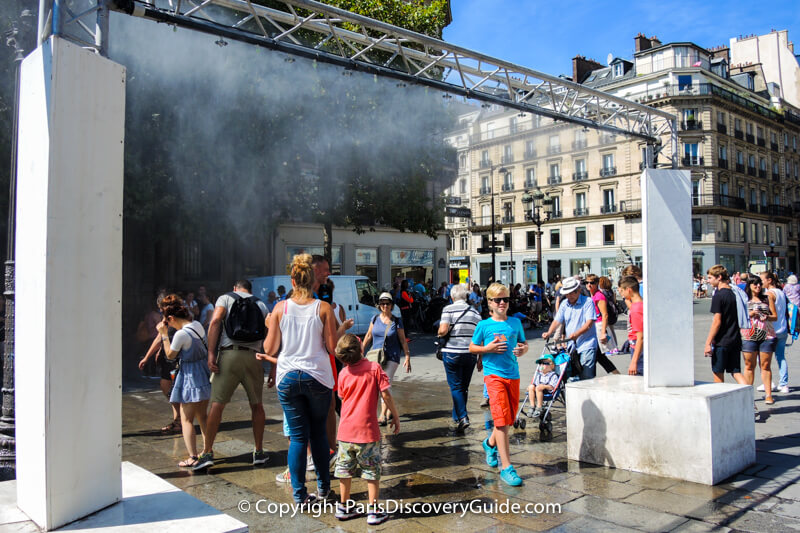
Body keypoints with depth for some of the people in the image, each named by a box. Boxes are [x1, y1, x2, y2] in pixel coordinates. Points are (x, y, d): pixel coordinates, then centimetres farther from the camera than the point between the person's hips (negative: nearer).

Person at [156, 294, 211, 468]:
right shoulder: (197, 325, 1)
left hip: (191, 377, -8)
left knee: (186, 420, 1)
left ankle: (193, 457, 0)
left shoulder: (181, 334, -21)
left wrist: (164, 334, -3)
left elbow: (170, 355, -7)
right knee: (202, 416, 18)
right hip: (204, 375, 8)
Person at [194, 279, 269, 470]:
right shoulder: (261, 305, 18)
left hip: (229, 354, -2)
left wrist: (211, 353, -10)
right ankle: (259, 452, 20)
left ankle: (208, 453, -1)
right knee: (256, 405, 14)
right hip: (253, 356, 2)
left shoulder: (225, 298, 12)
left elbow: (215, 322, -6)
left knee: (217, 404, 1)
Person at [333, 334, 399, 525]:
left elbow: (343, 397, 10)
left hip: (346, 430, 4)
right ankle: (374, 511, 12)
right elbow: (386, 395, -11)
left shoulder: (343, 374, 1)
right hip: (367, 430, -4)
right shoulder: (374, 367, -10)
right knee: (372, 472, 8)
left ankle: (344, 507, 27)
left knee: (345, 470, 16)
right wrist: (395, 416, -1)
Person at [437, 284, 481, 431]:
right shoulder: (475, 312, 8)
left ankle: (463, 417, -10)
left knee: (456, 387, 1)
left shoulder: (449, 309, -5)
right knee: (464, 387, 14)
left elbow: (443, 330, -18)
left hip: (452, 353, -4)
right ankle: (457, 416, 26)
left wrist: (439, 334, 5)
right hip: (470, 354, 4)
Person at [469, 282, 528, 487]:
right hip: (494, 375, -4)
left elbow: (524, 343, 17)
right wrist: (488, 349, -11)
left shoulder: (515, 322, 7)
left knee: (509, 418, 15)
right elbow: (472, 347, 7)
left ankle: (490, 443, 44)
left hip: (513, 375, 5)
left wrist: (523, 349, -6)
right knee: (502, 419, -10)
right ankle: (506, 467, -6)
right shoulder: (484, 325, -2)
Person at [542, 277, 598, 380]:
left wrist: (576, 334, -27)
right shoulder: (564, 304, 13)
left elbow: (589, 323, -13)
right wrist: (549, 332, -12)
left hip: (586, 345, -5)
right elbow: (557, 321, 7)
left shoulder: (587, 301, -5)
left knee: (587, 377, -11)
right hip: (570, 345, 6)